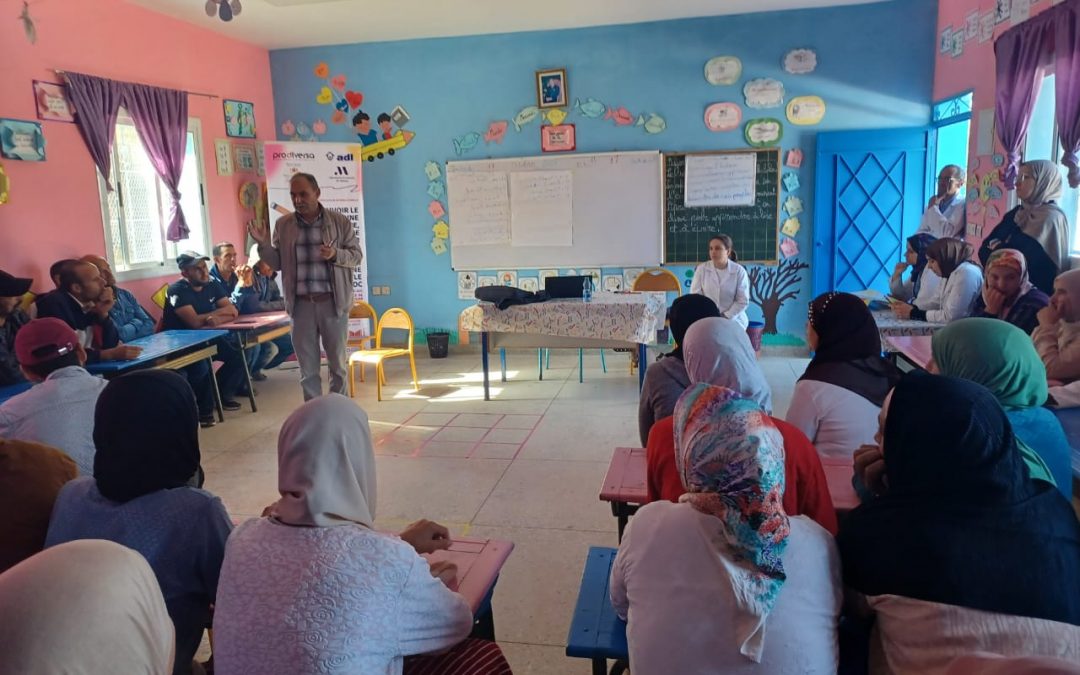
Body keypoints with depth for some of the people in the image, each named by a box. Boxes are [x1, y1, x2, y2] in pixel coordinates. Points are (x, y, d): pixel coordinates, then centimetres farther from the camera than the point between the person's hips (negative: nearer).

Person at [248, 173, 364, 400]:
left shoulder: (340, 221, 0)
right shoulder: (283, 224, 6)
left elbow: (356, 255, 0)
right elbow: (277, 263, 9)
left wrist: (335, 254, -18)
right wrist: (263, 244, -8)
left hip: (333, 302, -2)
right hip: (301, 304, 2)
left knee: (338, 362, 9)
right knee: (307, 366, 8)